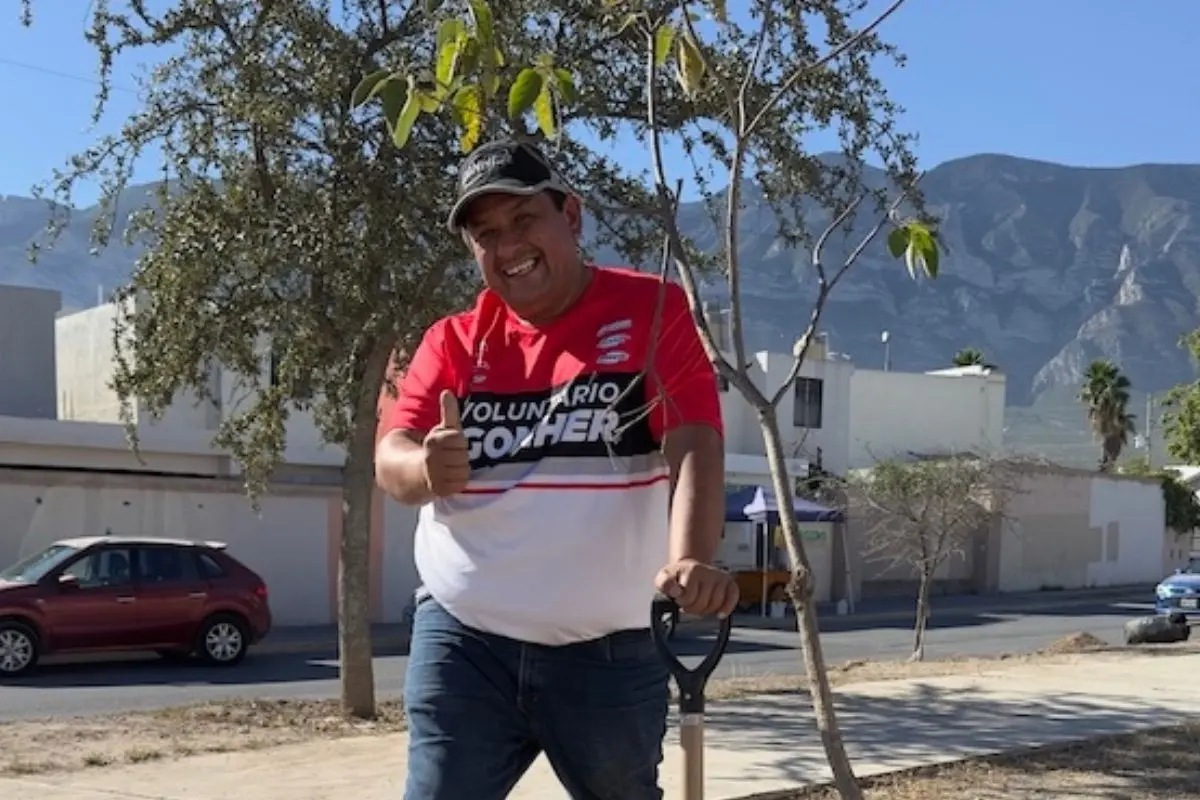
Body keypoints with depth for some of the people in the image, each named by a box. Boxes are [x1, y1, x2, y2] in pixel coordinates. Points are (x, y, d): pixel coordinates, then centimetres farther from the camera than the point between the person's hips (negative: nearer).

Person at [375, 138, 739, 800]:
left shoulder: (652, 312, -3)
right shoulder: (452, 342, 6)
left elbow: (694, 446, -14)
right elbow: (390, 457, -4)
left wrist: (690, 560, -33)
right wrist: (426, 467, -29)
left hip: (609, 652, -1)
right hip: (461, 642, 2)